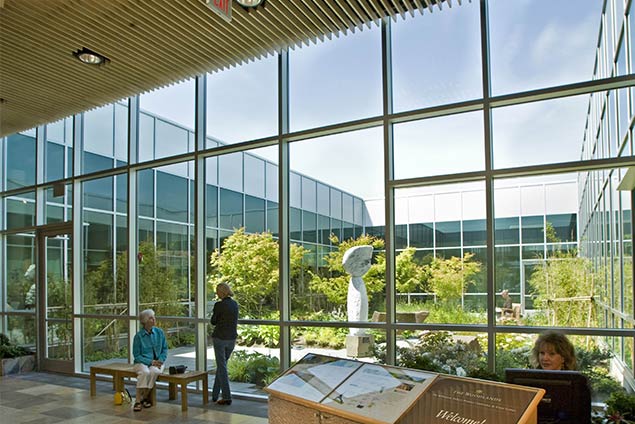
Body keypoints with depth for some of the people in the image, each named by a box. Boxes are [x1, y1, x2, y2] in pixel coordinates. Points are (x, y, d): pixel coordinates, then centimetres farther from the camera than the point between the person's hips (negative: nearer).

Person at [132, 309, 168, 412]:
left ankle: (145, 397, -15)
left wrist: (161, 360, -10)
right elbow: (136, 355, -4)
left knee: (154, 371, -32)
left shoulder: (159, 332, 2)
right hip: (142, 362, -2)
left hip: (157, 362, 2)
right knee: (145, 372, -35)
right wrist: (150, 361, -16)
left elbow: (164, 349, 8)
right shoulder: (138, 336, -6)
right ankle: (138, 400, -26)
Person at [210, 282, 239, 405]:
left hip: (220, 338, -6)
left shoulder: (219, 305, -15)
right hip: (232, 338, 6)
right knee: (221, 365, 18)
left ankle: (227, 397, 0)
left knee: (222, 367, 1)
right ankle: (215, 394, 26)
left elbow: (213, 322, -4)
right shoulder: (235, 304, 5)